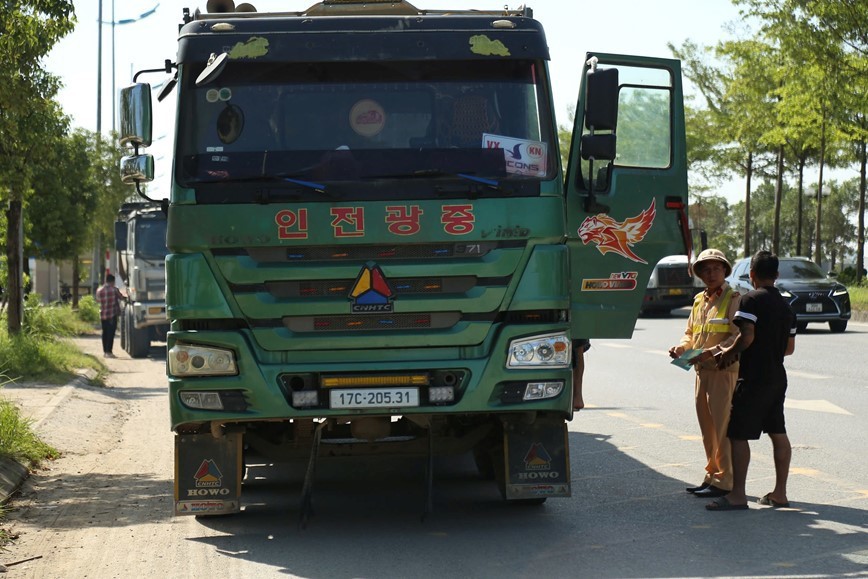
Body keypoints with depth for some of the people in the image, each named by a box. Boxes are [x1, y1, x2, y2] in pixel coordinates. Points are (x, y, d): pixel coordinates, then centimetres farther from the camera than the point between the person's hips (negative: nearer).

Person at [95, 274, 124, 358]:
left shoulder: (99, 290, 4)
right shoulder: (114, 289, -8)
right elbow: (121, 297, 5)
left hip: (102, 315, 4)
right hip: (112, 315, -4)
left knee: (105, 333, 14)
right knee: (110, 333, -4)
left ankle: (105, 351, 17)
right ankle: (108, 352, -8)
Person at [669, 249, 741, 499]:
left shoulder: (733, 299, -7)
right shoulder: (699, 300, 17)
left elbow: (738, 338, -15)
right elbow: (690, 334, 24)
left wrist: (710, 352, -24)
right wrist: (681, 347, 2)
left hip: (724, 370, -8)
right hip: (702, 371, 8)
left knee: (722, 427, -6)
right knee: (706, 428, 12)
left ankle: (724, 481, -2)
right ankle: (712, 475, 21)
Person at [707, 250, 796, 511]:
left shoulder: (751, 299, -11)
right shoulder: (786, 305, 13)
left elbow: (747, 336, -22)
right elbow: (790, 347, 17)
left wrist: (729, 353, -7)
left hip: (753, 379, -8)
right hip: (777, 376, 8)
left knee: (738, 434, -5)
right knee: (778, 434, 11)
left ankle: (737, 494, -8)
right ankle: (780, 493, 14)